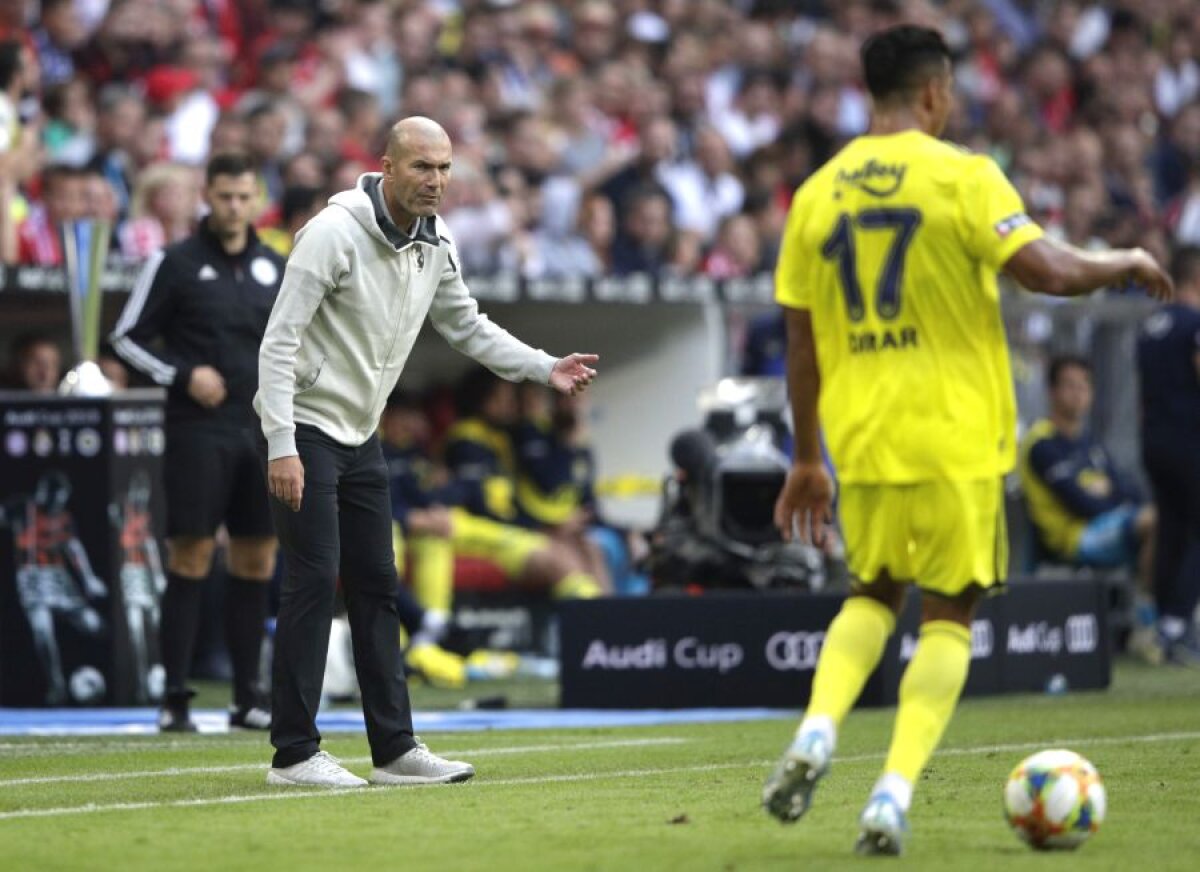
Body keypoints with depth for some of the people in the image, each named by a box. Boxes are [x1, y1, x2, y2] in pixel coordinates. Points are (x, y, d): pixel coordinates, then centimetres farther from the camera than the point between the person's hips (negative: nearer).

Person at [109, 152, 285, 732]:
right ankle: (174, 699, -5)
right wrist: (183, 375, -12)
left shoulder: (273, 267, 11)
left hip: (262, 433, 5)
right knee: (191, 555, -8)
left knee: (257, 559, 4)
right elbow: (127, 337, 0)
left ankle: (248, 697, 11)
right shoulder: (175, 263, -2)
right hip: (198, 430, -4)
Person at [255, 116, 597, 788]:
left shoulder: (436, 244, 4)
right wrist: (281, 448, -25)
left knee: (377, 586, 7)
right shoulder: (335, 233, -19)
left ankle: (396, 749, 11)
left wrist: (546, 368, 4)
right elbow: (279, 341, -20)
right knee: (315, 580, -11)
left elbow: (467, 326, 18)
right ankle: (295, 753, -7)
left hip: (360, 436, 8)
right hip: (305, 427, -8)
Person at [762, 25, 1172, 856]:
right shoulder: (962, 176, -7)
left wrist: (808, 460, 18)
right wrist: (1126, 263, 3)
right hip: (952, 440, -4)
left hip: (861, 441, 4)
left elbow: (801, 341, 10)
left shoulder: (818, 193, 7)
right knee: (948, 615, 7)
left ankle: (816, 733, -2)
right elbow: (1046, 271, -16)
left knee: (872, 595, 23)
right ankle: (893, 796, -6)